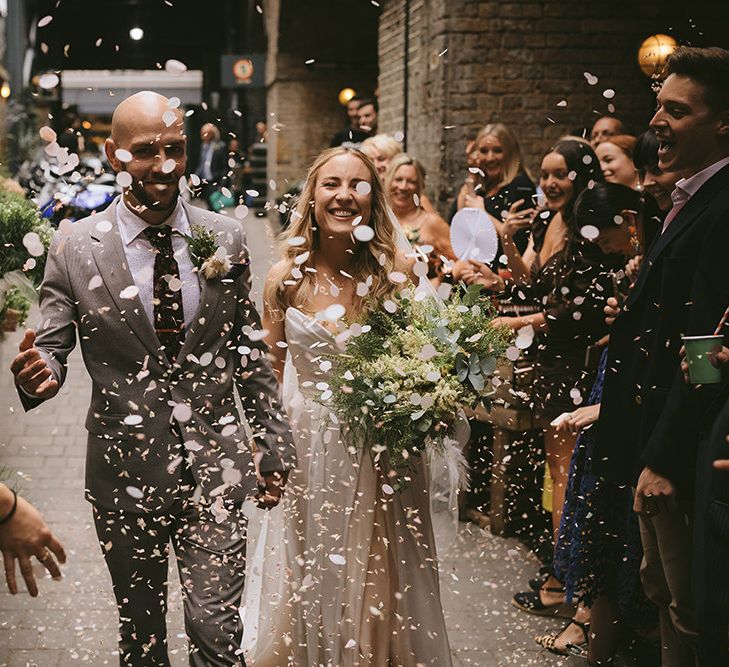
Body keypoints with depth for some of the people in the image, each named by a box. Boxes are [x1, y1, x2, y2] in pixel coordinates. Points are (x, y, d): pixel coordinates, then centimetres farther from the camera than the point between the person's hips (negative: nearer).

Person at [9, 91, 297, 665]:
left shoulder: (225, 239, 1)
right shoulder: (75, 250, -5)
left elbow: (249, 350, 9)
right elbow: (54, 347, -1)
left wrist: (273, 444, 10)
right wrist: (38, 374, -26)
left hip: (214, 467, 0)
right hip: (127, 471, 0)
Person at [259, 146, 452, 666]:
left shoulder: (398, 272, -7)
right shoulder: (285, 279, -5)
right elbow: (271, 370, 4)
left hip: (383, 452, 0)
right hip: (309, 449, 1)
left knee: (379, 581, 10)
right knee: (317, 580, 13)